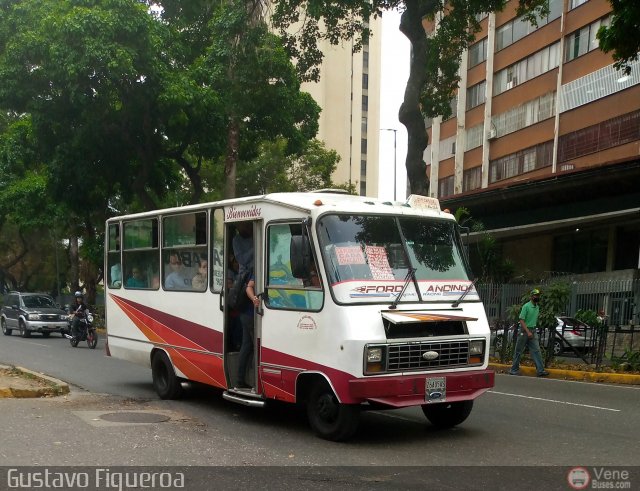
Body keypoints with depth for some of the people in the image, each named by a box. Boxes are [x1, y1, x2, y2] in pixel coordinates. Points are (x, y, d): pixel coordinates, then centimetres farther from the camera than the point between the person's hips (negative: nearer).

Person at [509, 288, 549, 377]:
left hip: (533, 331, 6)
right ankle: (514, 369, 11)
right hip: (524, 331, -6)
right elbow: (521, 320, -16)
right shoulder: (526, 306, -12)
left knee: (536, 350, -2)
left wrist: (533, 331, 15)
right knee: (519, 351, 3)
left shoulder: (537, 307, 10)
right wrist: (528, 332, -22)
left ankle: (540, 370, -6)